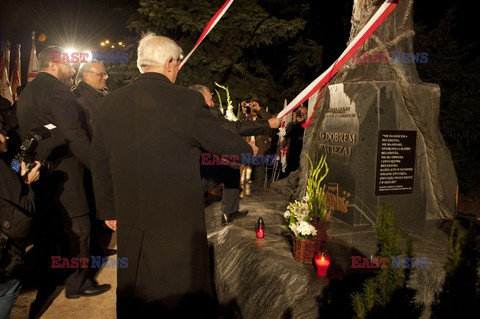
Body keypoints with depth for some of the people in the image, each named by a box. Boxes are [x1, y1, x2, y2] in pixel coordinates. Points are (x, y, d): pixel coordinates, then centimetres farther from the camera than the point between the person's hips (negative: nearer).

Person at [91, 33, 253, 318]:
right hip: (178, 219, -5)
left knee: (135, 293, 22)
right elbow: (222, 141, -3)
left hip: (130, 220, 5)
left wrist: (108, 209, 17)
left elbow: (100, 162, 6)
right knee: (184, 295, 14)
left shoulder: (110, 102, 1)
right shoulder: (187, 100, -14)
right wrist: (247, 148, 19)